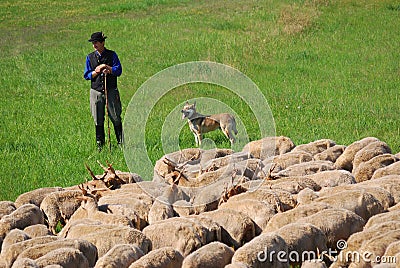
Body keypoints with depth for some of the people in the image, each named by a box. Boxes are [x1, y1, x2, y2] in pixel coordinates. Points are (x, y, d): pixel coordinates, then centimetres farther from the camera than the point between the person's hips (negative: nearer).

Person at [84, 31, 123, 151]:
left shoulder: (112, 55, 2)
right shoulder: (90, 57, 9)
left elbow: (118, 70, -5)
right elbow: (86, 75, 6)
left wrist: (107, 68, -15)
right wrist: (95, 72, -11)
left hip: (111, 91, -2)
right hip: (96, 92, 2)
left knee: (116, 118, -2)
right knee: (98, 121, 4)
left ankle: (121, 142, 4)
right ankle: (100, 144, 11)